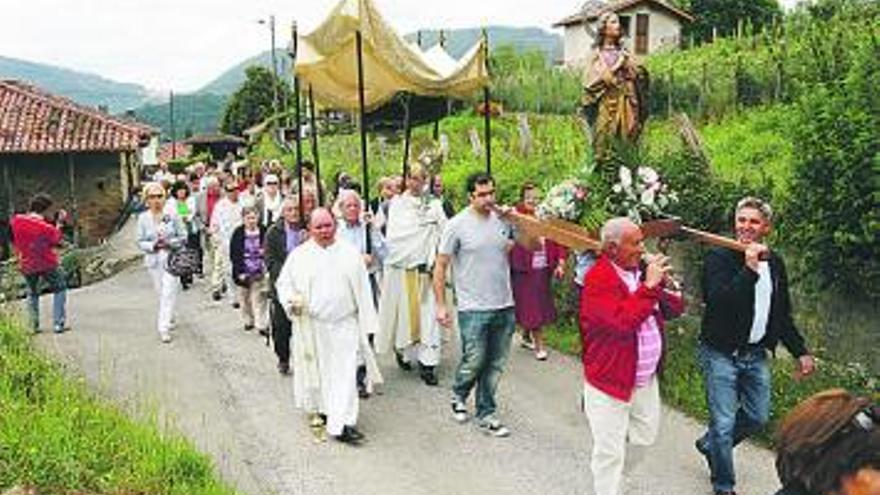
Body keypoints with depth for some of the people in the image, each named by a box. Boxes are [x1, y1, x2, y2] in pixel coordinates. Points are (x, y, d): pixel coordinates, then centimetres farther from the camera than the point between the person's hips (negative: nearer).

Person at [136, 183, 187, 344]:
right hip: (153, 260, 2)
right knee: (161, 293, 13)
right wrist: (153, 245, -16)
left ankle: (164, 328, -5)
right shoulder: (143, 218, 0)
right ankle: (169, 316, 38)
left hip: (171, 259, -2)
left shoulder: (172, 215, -4)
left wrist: (169, 243, -17)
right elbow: (140, 242, 3)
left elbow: (183, 237, 0)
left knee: (168, 294, -8)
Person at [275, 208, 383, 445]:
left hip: (344, 324, 0)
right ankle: (319, 409, 35)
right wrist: (292, 301, -12)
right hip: (311, 326, 1)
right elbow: (283, 283, 9)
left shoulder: (350, 253, 4)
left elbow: (362, 290, 6)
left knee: (345, 374, -6)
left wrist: (365, 323, 3)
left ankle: (341, 424, -5)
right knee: (316, 371, 13)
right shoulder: (299, 255, 3)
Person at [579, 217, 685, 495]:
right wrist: (648, 286, -28)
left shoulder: (641, 270, 5)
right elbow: (623, 322, -31)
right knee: (610, 452, 4)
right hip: (611, 380, -8)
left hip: (646, 378, 8)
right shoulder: (599, 279, -19)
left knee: (645, 436, 23)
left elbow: (675, 309, 7)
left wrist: (664, 285, -12)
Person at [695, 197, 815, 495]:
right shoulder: (718, 258, -12)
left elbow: (783, 315, 17)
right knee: (724, 423, -1)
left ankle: (709, 445, 39)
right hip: (721, 354, -6)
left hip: (756, 355, 6)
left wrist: (800, 352, 14)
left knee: (758, 417, 15)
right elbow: (717, 302, -29)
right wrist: (749, 268, -31)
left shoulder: (775, 263, 8)